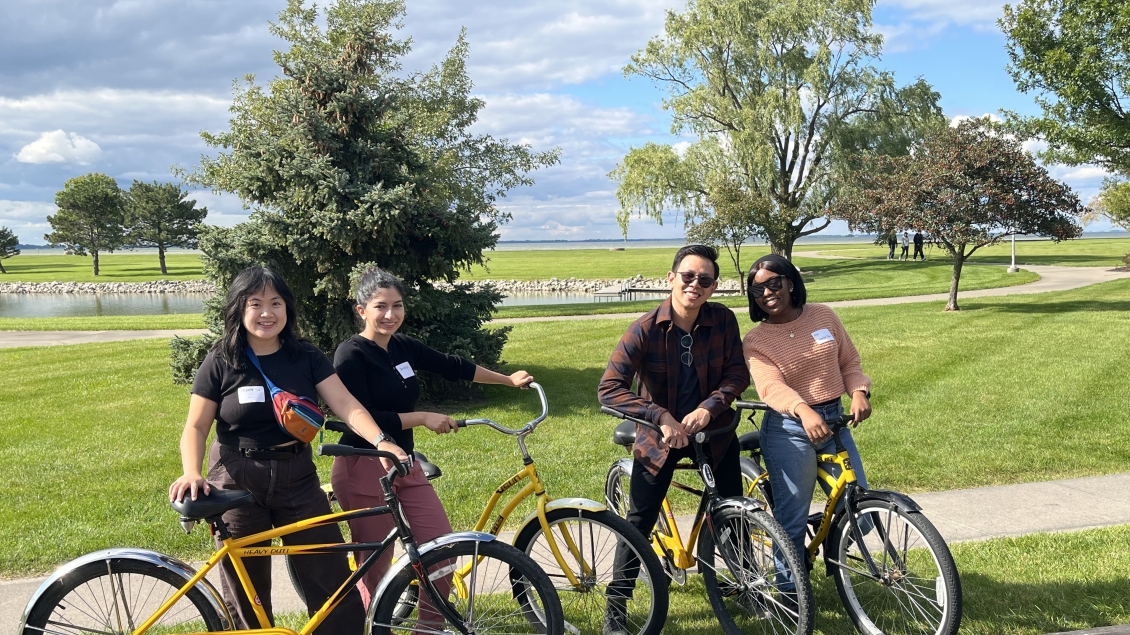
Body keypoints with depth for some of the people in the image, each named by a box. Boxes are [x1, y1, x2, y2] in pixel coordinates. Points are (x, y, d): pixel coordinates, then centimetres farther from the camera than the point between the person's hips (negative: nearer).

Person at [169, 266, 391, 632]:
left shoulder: (306, 356, 0)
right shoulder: (221, 362, -6)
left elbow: (346, 405, -10)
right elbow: (196, 426, -4)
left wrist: (382, 442, -26)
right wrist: (191, 472, -23)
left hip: (297, 478, 2)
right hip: (238, 483, -2)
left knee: (333, 583, 1)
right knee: (246, 593, 9)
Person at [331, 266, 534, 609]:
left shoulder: (403, 347, 7)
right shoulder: (351, 355, -13)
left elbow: (452, 367, 19)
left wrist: (508, 379, 26)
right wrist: (422, 418, -16)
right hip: (364, 469, -7)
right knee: (375, 566, 0)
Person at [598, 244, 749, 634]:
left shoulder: (723, 320, -13)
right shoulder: (646, 329, -21)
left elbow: (738, 373, -8)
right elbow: (609, 388, -24)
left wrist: (709, 407, -25)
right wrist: (661, 416, -31)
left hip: (713, 429, 2)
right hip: (661, 433, -2)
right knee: (640, 520, -1)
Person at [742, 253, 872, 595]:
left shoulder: (823, 316, 4)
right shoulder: (755, 341, -7)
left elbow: (849, 362, 9)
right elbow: (770, 386, -23)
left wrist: (860, 391, -12)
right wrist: (804, 411, -42)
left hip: (834, 421, 4)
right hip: (789, 430, -4)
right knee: (792, 518, 0)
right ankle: (789, 586, 20)